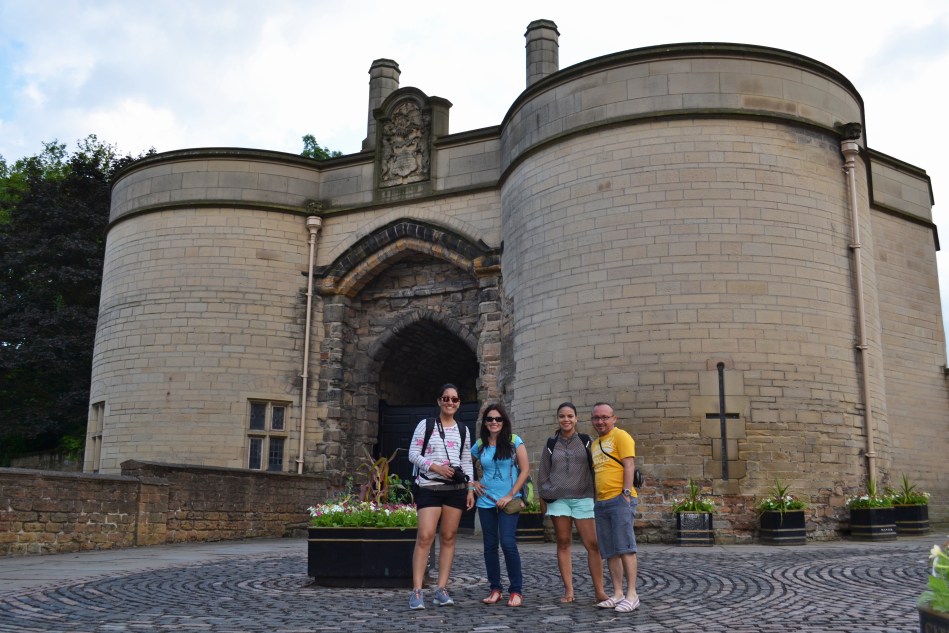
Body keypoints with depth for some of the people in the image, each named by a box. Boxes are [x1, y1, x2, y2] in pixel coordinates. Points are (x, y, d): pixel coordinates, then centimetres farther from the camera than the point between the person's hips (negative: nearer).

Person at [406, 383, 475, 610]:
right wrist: (435, 467, -14)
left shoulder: (462, 430, 14)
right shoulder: (425, 425, 3)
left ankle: (442, 589, 8)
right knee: (425, 536, -12)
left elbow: (467, 462, 16)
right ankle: (417, 591, -9)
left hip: (456, 488, 4)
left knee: (448, 538, 3)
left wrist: (470, 489, 8)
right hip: (429, 487, -4)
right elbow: (413, 454, 0)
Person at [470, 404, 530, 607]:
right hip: (486, 501, 4)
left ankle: (516, 590, -1)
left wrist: (510, 495, -10)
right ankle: (495, 589, 18)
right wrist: (473, 483, 7)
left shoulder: (514, 441, -1)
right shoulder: (480, 445, 8)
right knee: (490, 546, 6)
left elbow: (525, 470, -5)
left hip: (509, 501, -4)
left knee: (508, 543, -13)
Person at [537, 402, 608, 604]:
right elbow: (543, 474, 13)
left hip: (583, 498, -1)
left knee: (592, 544, -7)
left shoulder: (586, 442, 7)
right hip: (558, 499, 1)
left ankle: (599, 591, -2)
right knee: (563, 544, 2)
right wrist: (543, 499, 9)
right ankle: (568, 590, 7)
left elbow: (595, 469, 7)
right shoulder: (551, 444, 11)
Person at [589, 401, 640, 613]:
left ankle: (632, 594, -6)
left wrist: (626, 493, -18)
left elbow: (629, 465, -10)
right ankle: (617, 594, 11)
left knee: (624, 547, -9)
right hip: (601, 502, 8)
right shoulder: (595, 444, 21)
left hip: (620, 500, -8)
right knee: (610, 552, 7)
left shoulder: (620, 436, -2)